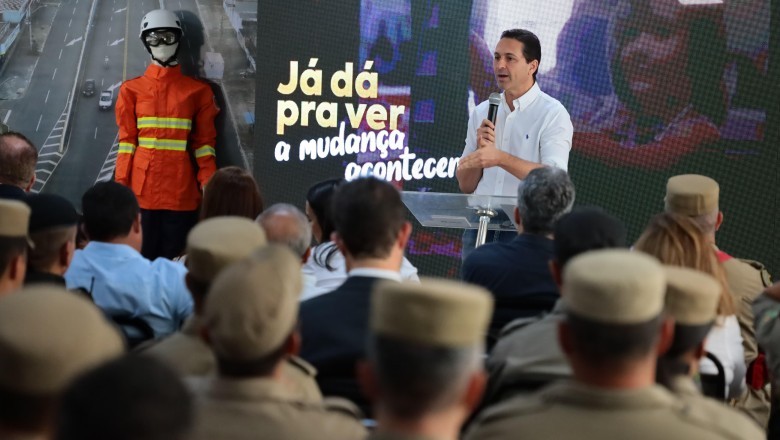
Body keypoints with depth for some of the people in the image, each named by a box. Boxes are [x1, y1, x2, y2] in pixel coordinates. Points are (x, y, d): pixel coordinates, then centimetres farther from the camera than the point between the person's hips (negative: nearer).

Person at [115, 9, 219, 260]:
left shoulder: (198, 91, 6)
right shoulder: (132, 89, 6)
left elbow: (204, 142, 5)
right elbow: (127, 141, 5)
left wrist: (208, 183, -5)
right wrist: (121, 184, -2)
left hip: (181, 187, 0)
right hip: (143, 185, 0)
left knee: (175, 260, 1)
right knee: (142, 256, 0)